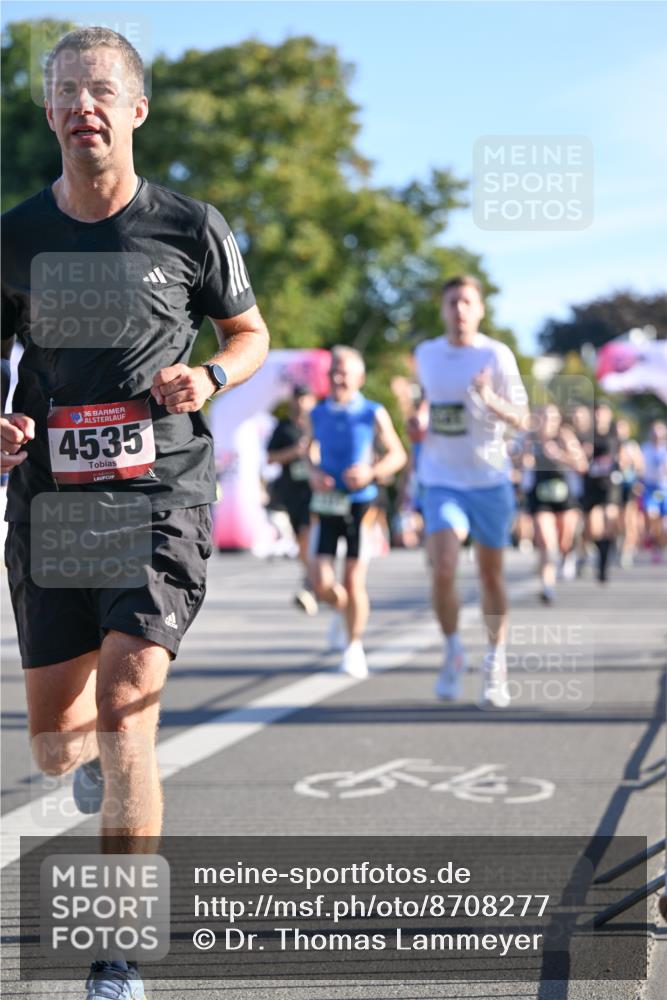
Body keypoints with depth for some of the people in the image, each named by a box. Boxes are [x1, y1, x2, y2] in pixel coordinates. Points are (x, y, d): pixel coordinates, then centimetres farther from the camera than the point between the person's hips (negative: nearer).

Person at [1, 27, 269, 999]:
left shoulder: (191, 227, 0)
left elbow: (250, 334, 14)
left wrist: (210, 376, -8)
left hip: (163, 496, -3)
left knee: (123, 709, -18)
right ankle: (101, 759, 49)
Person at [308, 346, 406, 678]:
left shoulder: (373, 414, -4)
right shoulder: (318, 414, 6)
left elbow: (397, 454, 2)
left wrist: (372, 473, -16)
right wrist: (314, 474, -2)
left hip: (360, 504, -2)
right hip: (326, 504, 3)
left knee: (354, 582, -4)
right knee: (322, 583, -5)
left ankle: (354, 647, 15)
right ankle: (344, 611, 31)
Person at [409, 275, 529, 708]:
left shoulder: (496, 355, -7)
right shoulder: (426, 354, 5)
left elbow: (521, 419, -10)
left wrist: (490, 399, -29)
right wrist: (420, 422, 5)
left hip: (490, 479, -1)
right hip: (442, 480, 1)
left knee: (491, 575, 9)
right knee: (443, 570, -17)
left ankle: (496, 662, 27)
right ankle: (454, 653, 6)